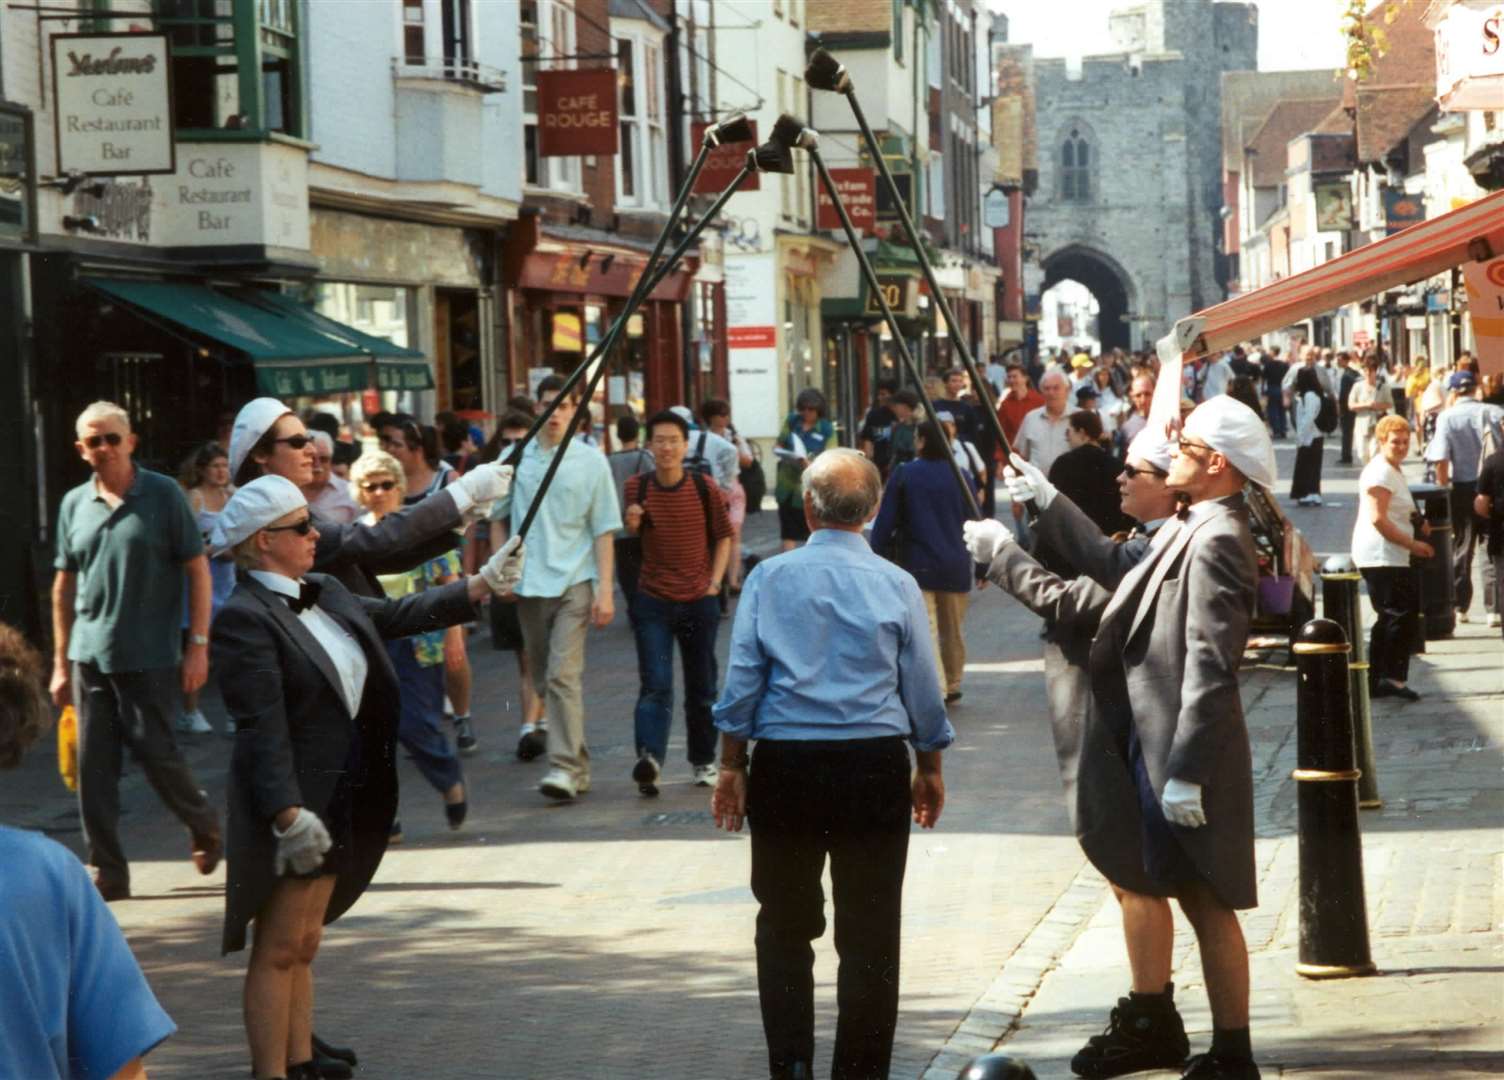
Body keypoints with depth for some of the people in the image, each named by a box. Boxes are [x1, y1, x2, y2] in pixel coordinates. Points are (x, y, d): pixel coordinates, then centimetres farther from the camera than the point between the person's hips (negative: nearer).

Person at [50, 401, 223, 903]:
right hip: (90, 655, 4)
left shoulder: (163, 494, -4)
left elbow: (198, 570, -3)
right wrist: (61, 662, 11)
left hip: (151, 656, -4)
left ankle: (205, 825, 25)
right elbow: (64, 585, 13)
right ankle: (107, 871, 8)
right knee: (93, 765, 1)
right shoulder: (74, 504, 8)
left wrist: (198, 645, -9)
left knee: (155, 752, -2)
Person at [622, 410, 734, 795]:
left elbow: (723, 536, 9)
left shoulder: (705, 489, -3)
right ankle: (649, 757, -26)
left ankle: (704, 760, 25)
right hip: (652, 601, -1)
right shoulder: (637, 488, -2)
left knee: (701, 687, 10)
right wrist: (631, 524, -13)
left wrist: (715, 581, -1)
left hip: (700, 602, 1)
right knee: (655, 684, -13)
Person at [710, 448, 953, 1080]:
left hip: (785, 766, 0)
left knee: (785, 924, 13)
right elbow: (922, 689, 5)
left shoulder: (769, 578, -2)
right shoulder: (896, 585, -2)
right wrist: (929, 768, 18)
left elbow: (742, 678, -2)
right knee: (869, 932, 7)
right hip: (874, 766, 0)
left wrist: (732, 765, 7)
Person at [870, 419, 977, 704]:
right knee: (953, 630, 17)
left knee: (925, 630, -8)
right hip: (956, 568, 4)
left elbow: (885, 523, -4)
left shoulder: (904, 476, -4)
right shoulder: (964, 477, 3)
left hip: (918, 566, -4)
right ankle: (952, 686, 29)